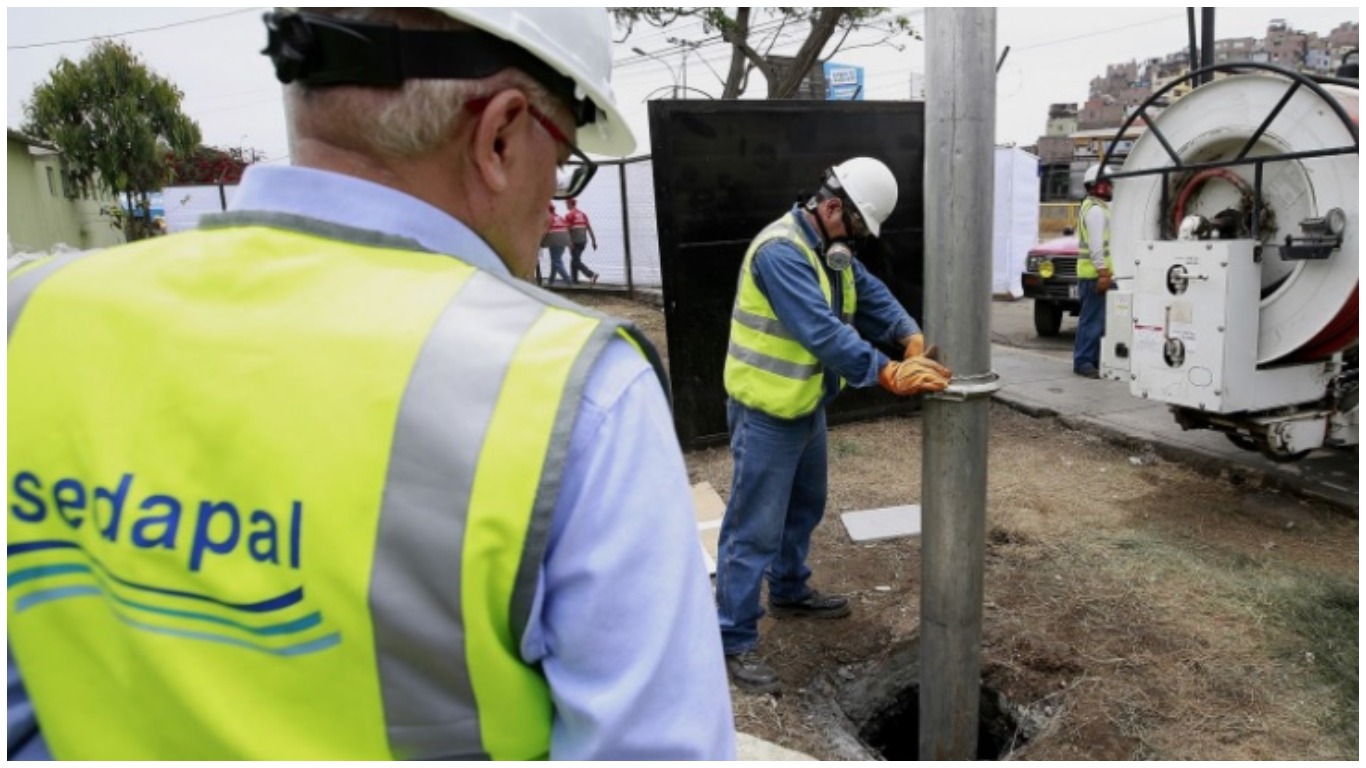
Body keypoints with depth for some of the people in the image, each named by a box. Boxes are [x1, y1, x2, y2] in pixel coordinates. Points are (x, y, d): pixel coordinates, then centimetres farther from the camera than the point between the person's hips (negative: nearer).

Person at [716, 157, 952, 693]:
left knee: (803, 508, 24)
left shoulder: (831, 249, 9)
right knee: (756, 527, -3)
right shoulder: (780, 251, -25)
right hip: (767, 412, -10)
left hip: (807, 405, 10)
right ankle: (735, 640, 8)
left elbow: (872, 294, 4)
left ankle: (790, 592, 45)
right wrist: (889, 375, -34)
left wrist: (911, 337, -14)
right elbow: (823, 331, -32)